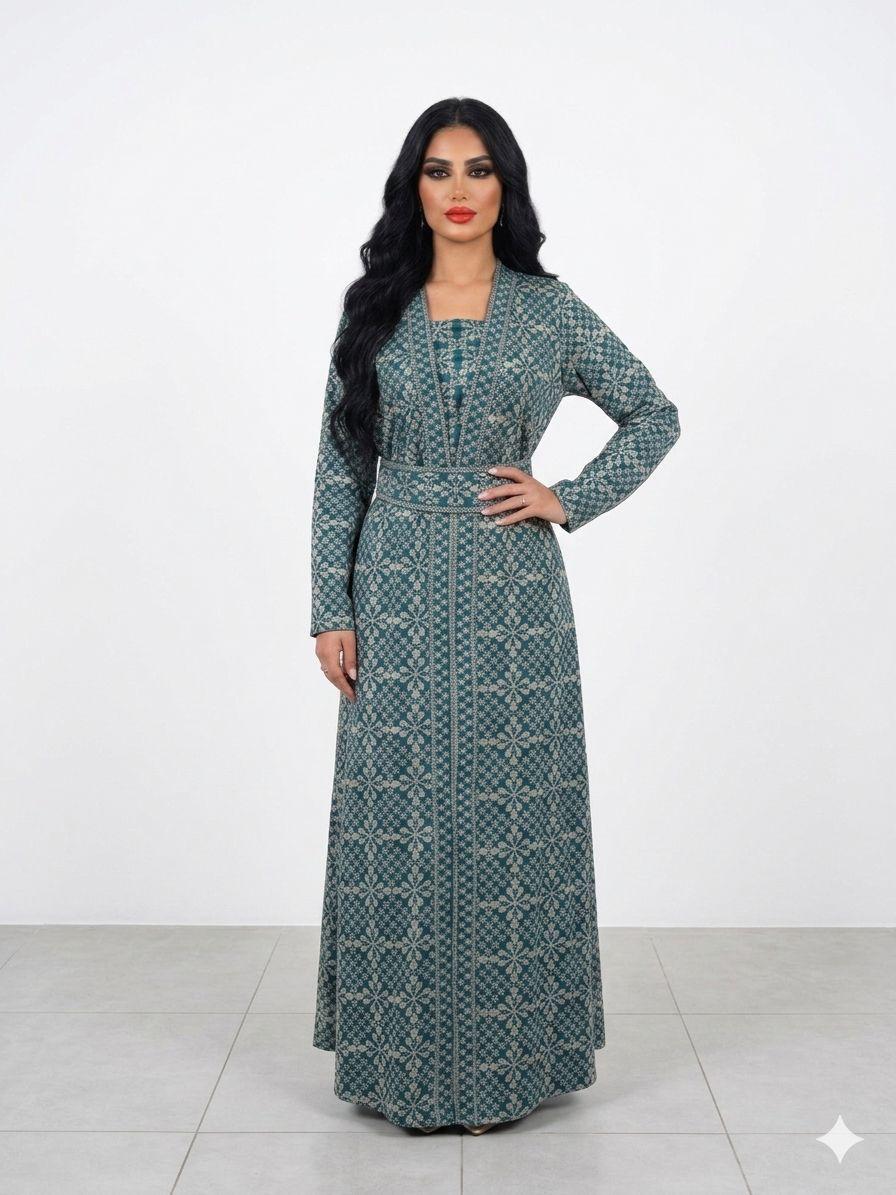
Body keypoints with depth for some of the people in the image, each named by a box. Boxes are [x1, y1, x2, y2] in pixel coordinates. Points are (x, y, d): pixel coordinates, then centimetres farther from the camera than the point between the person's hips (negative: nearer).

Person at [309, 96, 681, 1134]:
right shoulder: (373, 309, 6)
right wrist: (330, 609, -2)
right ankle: (406, 1054, 20)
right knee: (402, 813, 5)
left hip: (509, 593, -1)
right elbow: (340, 465, 4)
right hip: (398, 591, 1)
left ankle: (503, 1051, 21)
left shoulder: (549, 309, 4)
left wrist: (570, 501, -2)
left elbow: (655, 415, 11)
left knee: (507, 812, 4)